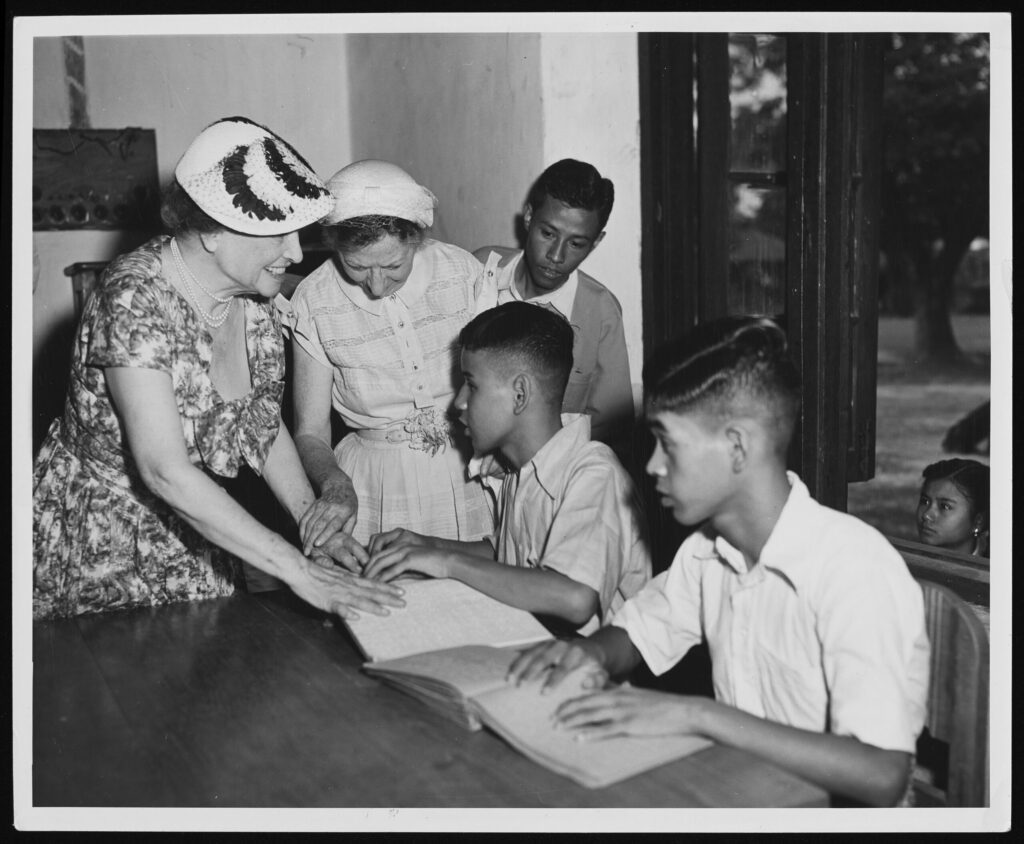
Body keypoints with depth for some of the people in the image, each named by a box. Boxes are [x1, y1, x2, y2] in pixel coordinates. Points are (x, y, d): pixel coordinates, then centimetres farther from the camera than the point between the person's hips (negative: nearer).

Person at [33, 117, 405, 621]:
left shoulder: (253, 297, -6)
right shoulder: (136, 299, -27)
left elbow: (266, 425, 5)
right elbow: (165, 470, -33)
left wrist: (310, 515, -11)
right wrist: (298, 571, -35)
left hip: (192, 536, 6)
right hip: (94, 550, -6)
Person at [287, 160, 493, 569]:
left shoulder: (462, 271, -6)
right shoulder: (313, 302, -8)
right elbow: (310, 432, -3)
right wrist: (335, 484, -23)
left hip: (467, 474, 1)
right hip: (372, 485, -1)